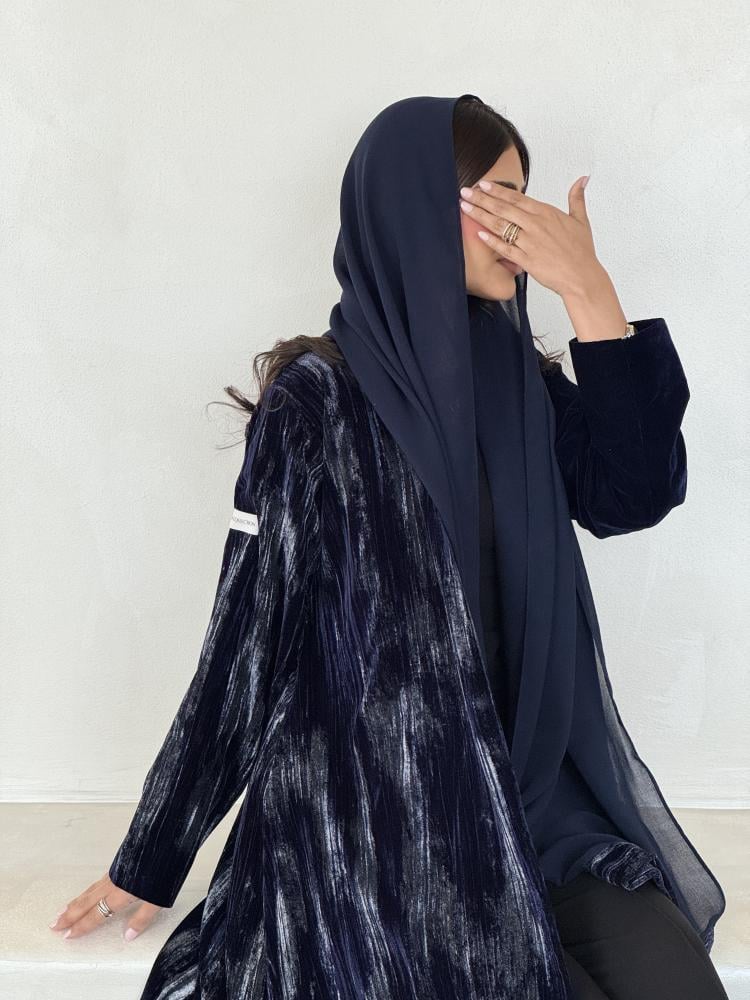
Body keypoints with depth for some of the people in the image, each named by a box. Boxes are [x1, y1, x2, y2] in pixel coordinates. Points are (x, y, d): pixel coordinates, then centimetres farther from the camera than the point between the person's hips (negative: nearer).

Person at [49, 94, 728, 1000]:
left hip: (538, 778, 5)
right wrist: (151, 859, -3)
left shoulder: (517, 381, 7)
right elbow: (251, 631, -8)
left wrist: (588, 291, -13)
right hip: (377, 802, -5)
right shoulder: (318, 400, -9)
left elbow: (635, 495, -6)